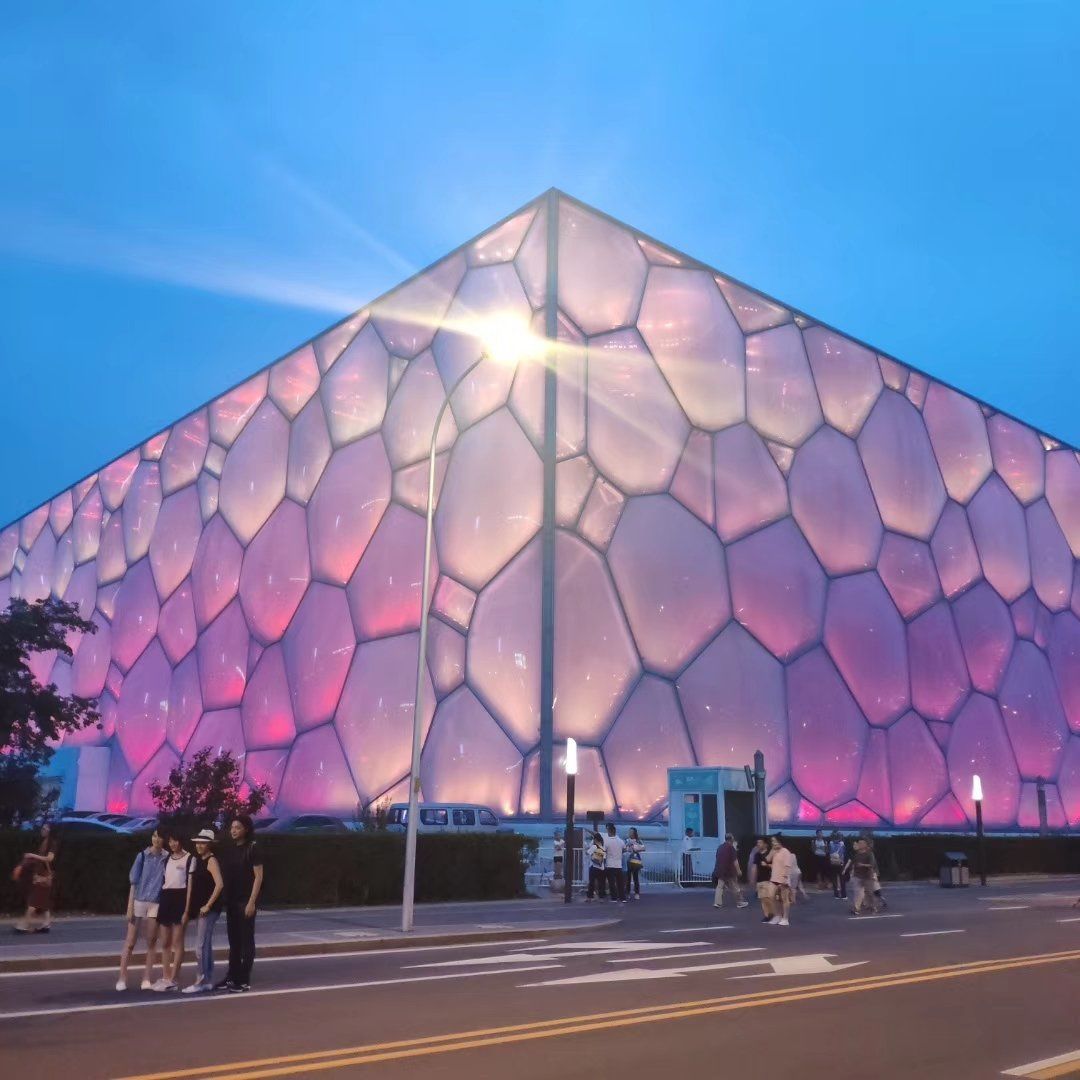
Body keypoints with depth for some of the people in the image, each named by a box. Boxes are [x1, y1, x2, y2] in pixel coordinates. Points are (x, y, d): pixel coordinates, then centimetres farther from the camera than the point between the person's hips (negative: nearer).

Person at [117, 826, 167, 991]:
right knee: (130, 942, 3)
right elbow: (134, 882, 0)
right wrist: (130, 906, -4)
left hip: (156, 903, 1)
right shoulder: (142, 856, -3)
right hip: (138, 901, -1)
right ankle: (122, 978, 11)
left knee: (152, 942, 5)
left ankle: (147, 979, 12)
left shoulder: (167, 858, -2)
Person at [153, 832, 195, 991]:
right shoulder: (167, 858, 15)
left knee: (177, 942, -5)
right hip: (166, 898, 7)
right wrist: (161, 904, 7)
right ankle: (165, 978, 16)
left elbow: (190, 884, -8)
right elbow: (164, 880, 14)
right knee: (165, 942, 10)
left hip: (180, 898, -7)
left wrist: (187, 909, -13)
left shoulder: (189, 858, -4)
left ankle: (173, 980, -2)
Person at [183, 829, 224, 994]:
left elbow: (219, 884, -22)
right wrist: (190, 908, 12)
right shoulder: (199, 860, 14)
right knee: (206, 944, 13)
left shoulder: (211, 860, -12)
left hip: (208, 909, -9)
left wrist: (208, 905, -20)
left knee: (201, 945, -8)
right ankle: (208, 979, 20)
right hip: (199, 908, 9)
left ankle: (202, 981, -2)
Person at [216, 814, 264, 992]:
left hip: (246, 901, -6)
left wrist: (252, 902, -17)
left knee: (246, 940, 1)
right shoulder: (228, 849, 9)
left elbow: (258, 877, -11)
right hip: (231, 901, 6)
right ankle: (231, 977, 19)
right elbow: (224, 875, 11)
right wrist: (223, 898, 3)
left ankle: (244, 980, 5)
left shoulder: (252, 848, -9)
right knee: (233, 940, 12)